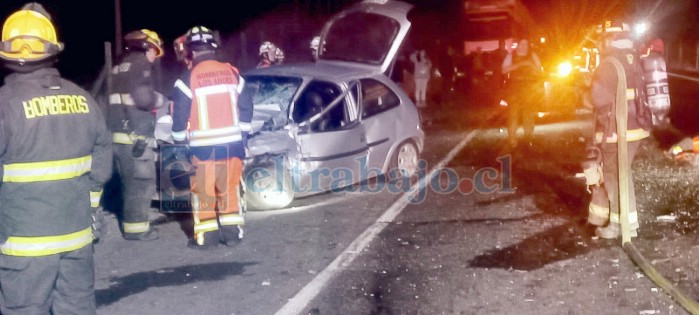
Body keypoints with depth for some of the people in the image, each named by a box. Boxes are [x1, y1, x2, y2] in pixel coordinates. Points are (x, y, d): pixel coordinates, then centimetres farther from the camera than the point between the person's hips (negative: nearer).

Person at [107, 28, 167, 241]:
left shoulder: (121, 66, 20)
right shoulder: (140, 64, -8)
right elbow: (144, 98, -19)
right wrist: (162, 100, -1)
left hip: (119, 134, 9)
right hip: (135, 135, -9)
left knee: (130, 181, 16)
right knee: (142, 182, -4)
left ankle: (130, 221, 22)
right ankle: (136, 227, -2)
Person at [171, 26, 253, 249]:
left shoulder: (188, 78, -9)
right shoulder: (232, 73, 4)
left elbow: (179, 115, -7)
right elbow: (246, 108, 9)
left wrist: (180, 141, 8)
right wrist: (242, 136, 20)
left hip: (203, 146, -4)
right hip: (232, 143, 4)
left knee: (203, 192, 7)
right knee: (229, 189, 14)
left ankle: (206, 237, 12)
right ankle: (232, 233, 19)